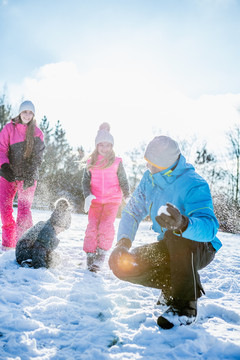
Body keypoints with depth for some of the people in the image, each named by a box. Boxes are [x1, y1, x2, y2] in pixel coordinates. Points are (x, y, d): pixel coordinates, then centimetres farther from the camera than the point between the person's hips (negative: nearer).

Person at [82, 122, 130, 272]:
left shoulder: (117, 162, 1)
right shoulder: (91, 162, 6)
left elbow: (123, 181, 7)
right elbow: (86, 180, 4)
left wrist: (127, 197, 3)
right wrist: (88, 196, -12)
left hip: (113, 199, -2)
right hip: (95, 199, 2)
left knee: (106, 225, -14)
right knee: (92, 226, -4)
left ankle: (101, 254, -3)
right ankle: (90, 255, 7)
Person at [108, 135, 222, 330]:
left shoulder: (194, 185, -26)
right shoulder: (150, 178, -4)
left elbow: (209, 228, -39)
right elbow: (132, 211, -1)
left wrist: (183, 223, -62)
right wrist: (123, 242, -19)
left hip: (200, 248, -6)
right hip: (171, 248, 6)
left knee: (176, 235, -40)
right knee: (123, 266, -12)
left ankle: (186, 307, -22)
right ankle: (173, 287, 9)